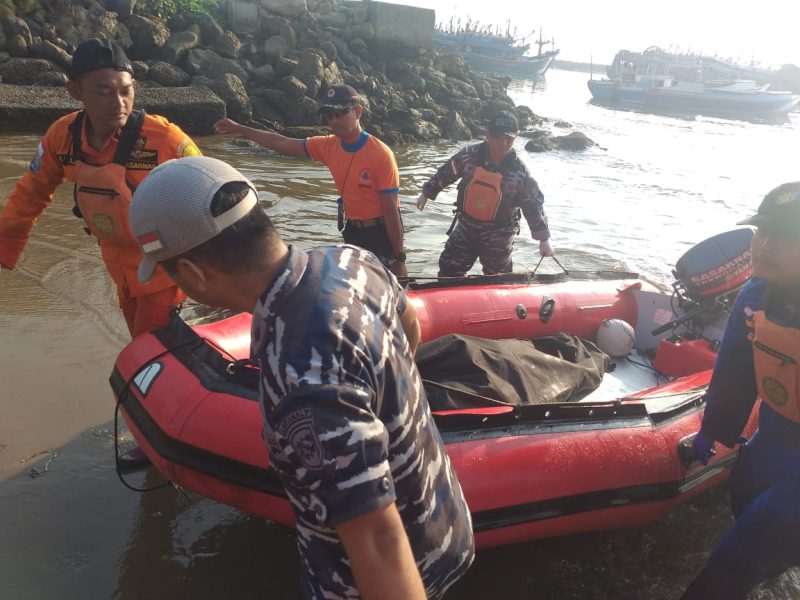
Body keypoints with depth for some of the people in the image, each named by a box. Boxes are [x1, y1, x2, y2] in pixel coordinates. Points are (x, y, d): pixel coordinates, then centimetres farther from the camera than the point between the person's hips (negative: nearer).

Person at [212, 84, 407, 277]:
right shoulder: (328, 146, -3)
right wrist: (239, 129, 7)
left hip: (381, 233, -6)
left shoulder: (380, 154, -21)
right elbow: (283, 143, 7)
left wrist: (399, 259, -19)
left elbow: (390, 209, -21)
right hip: (352, 232, 6)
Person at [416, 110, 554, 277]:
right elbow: (445, 173, 5)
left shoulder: (520, 172, -16)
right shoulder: (469, 155, -12)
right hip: (466, 227, 2)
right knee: (448, 271, 5)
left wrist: (544, 240, -7)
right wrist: (426, 193, 14)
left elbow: (534, 205, -9)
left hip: (498, 235, -2)